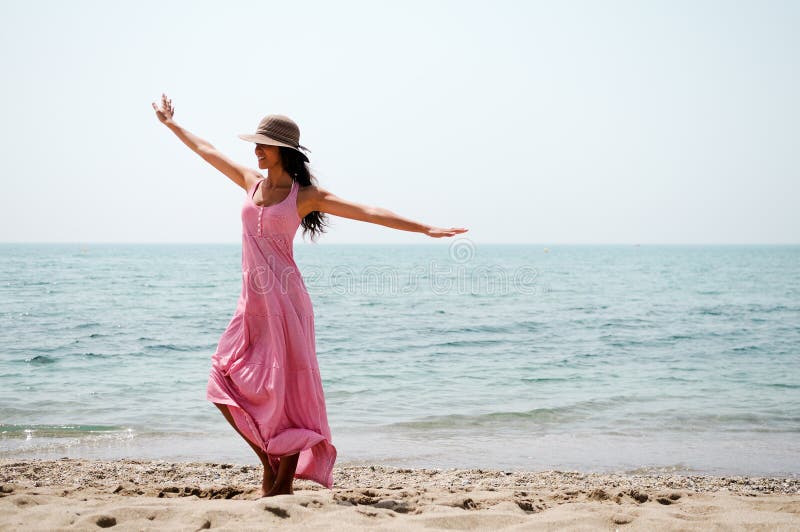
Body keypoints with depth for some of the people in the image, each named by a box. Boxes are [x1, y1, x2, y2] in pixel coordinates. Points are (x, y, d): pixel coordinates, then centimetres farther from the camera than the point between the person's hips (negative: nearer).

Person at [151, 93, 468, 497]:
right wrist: (171, 123, 35)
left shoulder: (306, 195, -5)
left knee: (287, 390, -2)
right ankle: (269, 463, 17)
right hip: (252, 301, 6)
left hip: (284, 300, -6)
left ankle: (284, 482, 9)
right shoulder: (251, 182, 10)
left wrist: (426, 229, -16)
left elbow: (370, 212, -10)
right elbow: (206, 150, 24)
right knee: (227, 384, 1)